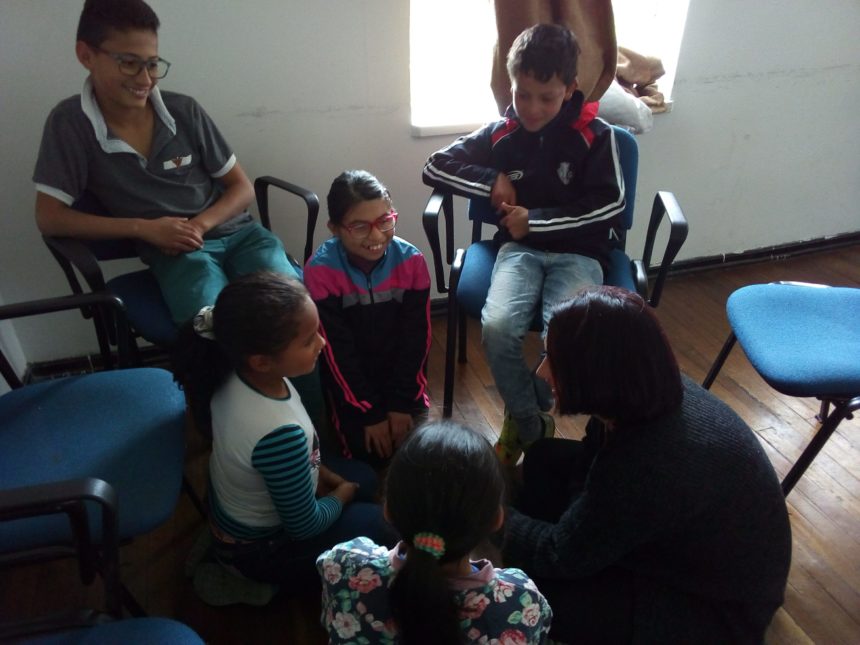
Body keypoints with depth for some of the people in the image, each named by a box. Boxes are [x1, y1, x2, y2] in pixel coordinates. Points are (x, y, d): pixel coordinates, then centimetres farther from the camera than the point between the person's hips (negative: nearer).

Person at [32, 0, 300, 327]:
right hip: (175, 250, -2)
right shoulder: (69, 123, -3)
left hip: (236, 232, 3)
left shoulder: (185, 110, 1)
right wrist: (144, 228, -12)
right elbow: (50, 217, -3)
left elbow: (242, 187, 7)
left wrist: (201, 224, -12)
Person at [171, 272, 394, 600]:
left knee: (363, 476, 18)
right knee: (379, 523, 1)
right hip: (258, 549, -7)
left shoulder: (236, 375, -19)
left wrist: (320, 473, -1)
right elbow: (306, 526, -25)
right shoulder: (280, 435, -43)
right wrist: (340, 496, -6)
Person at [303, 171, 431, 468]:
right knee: (370, 453, -8)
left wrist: (401, 403, -11)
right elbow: (337, 350, -18)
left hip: (401, 369, 2)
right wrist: (370, 413, -15)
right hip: (351, 374, -2)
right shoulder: (320, 270, -24)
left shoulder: (411, 260, -16)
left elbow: (416, 339, -9)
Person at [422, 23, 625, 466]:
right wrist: (492, 181, -9)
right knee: (496, 326, -29)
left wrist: (536, 220, -13)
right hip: (520, 248, 2)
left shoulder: (595, 135, -2)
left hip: (578, 252, -1)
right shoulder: (500, 134, 4)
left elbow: (610, 203, -7)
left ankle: (524, 418, 3)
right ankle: (530, 423, -2)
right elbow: (435, 168, 6)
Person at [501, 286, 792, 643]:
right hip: (685, 543, 8)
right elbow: (590, 462, 4)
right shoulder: (656, 392, -16)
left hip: (718, 611, -7)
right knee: (545, 457, 3)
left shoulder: (649, 465, -40)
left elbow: (562, 555, -23)